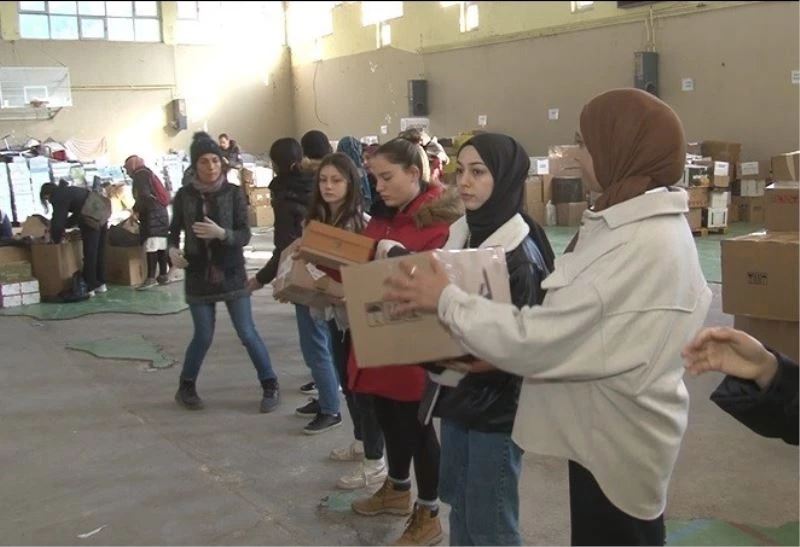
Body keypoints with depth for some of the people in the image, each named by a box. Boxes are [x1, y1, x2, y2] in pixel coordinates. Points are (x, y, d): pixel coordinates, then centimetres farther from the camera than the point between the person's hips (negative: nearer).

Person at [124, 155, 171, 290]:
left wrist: (135, 210, -5)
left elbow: (143, 196, -16)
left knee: (151, 247, -13)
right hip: (161, 213, 9)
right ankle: (163, 275, 10)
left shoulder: (139, 175, -3)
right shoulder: (148, 173, 24)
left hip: (151, 214, -9)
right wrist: (138, 209, 23)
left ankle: (151, 277, -17)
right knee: (160, 246, 8)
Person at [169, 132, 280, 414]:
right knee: (203, 336, 6)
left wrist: (221, 233, -29)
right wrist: (173, 249, -10)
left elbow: (245, 236, -10)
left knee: (247, 333, 1)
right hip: (199, 278, 1)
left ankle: (270, 386, 16)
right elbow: (175, 230, 10)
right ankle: (186, 387, 27)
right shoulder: (184, 196, -3)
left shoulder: (234, 193, -7)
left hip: (232, 275, -1)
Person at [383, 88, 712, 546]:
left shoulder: (637, 248, -29)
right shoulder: (654, 225, 4)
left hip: (617, 446, -9)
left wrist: (446, 299, -16)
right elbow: (581, 323, 9)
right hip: (611, 434, 9)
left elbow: (538, 342, -27)